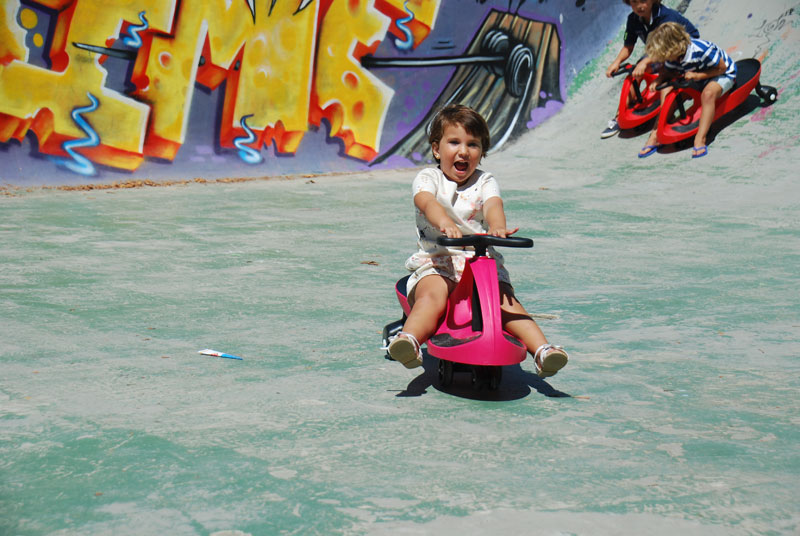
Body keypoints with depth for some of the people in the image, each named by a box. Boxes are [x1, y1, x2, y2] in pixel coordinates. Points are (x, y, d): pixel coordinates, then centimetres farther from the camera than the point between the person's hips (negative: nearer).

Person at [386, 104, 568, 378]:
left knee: (505, 297, -22)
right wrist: (445, 223, -42)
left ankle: (541, 349, -31)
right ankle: (409, 339, -52)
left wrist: (497, 226, -36)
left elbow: (493, 205, -9)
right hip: (436, 261, -2)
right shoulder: (428, 178, 8)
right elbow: (427, 201, -16)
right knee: (432, 296, -32)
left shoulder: (485, 181, 14)